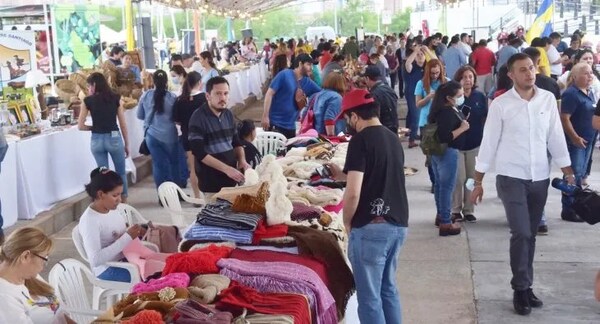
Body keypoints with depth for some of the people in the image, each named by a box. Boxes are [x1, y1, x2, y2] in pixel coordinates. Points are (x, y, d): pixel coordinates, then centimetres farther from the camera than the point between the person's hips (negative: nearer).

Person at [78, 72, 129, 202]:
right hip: (114, 138, 0)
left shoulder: (88, 101, -1)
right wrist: (127, 144, 8)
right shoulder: (115, 98, 0)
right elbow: (123, 124, 1)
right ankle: (124, 201, 24)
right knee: (121, 172, 18)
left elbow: (80, 126, -1)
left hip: (97, 140, 0)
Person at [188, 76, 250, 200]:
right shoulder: (198, 117, -13)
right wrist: (226, 169, -23)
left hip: (231, 179, 6)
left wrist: (242, 160, -3)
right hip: (212, 182, -6)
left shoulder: (228, 114, 6)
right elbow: (199, 153, -19)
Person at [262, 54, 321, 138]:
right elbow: (269, 94, -11)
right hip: (275, 123, -7)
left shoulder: (307, 83, 9)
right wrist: (265, 116, -17)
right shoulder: (284, 75, -9)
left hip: (290, 126, 7)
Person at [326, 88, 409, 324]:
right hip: (398, 225, 8)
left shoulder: (360, 140, -12)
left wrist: (347, 222, -1)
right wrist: (343, 175, 27)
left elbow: (353, 193, -19)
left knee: (369, 296, 1)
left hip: (371, 227, -8)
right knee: (388, 289, 20)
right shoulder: (393, 138, 12)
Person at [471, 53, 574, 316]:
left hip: (540, 178, 4)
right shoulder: (500, 104, -8)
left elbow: (556, 138, 5)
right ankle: (521, 289, 6)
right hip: (511, 178, -3)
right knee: (521, 234, -10)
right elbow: (489, 143, -4)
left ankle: (525, 287, 24)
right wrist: (478, 181, -3)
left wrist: (569, 173, 3)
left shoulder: (548, 99, 1)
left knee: (530, 235, 12)